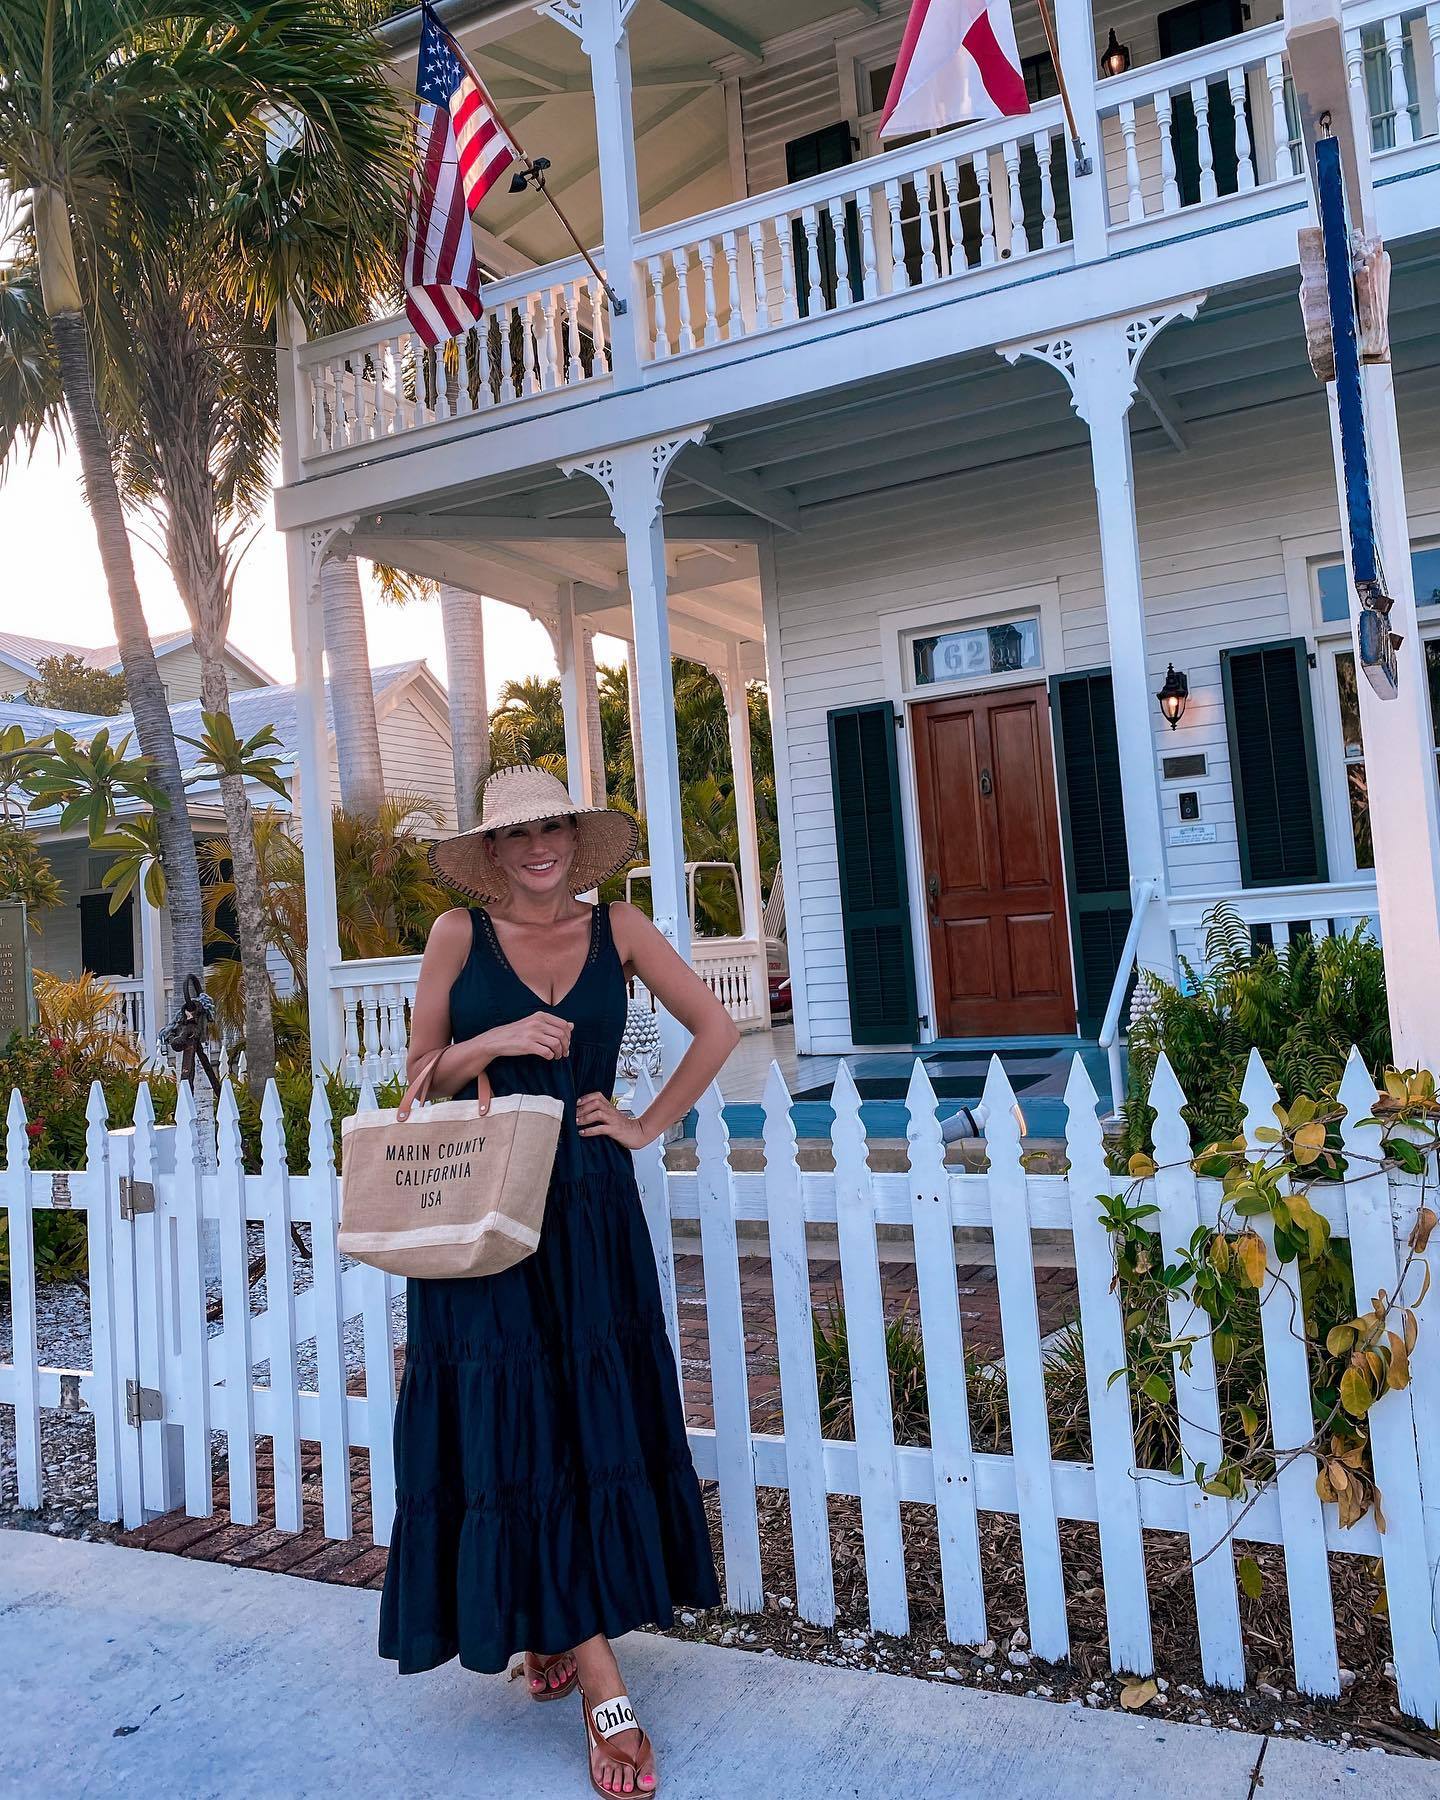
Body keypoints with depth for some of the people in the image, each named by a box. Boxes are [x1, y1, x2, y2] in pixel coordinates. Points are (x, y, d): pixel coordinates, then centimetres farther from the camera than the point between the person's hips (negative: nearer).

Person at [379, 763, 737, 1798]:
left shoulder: (618, 929, 3)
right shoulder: (461, 933, 0)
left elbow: (717, 1030, 7)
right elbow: (421, 1073, 3)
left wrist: (650, 1125, 1)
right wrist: (496, 1041, -15)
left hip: (592, 1208, 2)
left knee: (598, 1422, 7)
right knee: (515, 1431, -2)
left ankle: (550, 1634, 30)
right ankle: (602, 1689, 5)